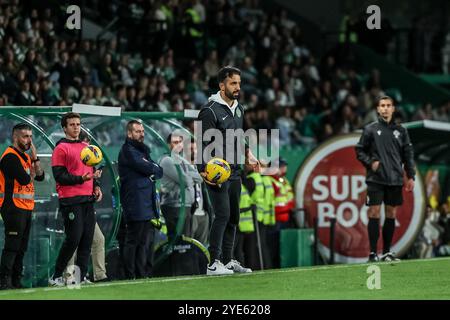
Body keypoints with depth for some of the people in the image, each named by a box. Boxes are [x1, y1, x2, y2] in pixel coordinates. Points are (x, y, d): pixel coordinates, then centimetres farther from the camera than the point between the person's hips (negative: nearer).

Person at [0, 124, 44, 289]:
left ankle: (16, 281, 16)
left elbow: (40, 176, 11)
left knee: (21, 248, 11)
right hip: (13, 207, -10)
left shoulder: (26, 157, 18)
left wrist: (35, 157, 2)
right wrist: (32, 172, 1)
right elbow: (25, 179, -21)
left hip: (26, 207, 10)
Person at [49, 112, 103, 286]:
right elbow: (59, 176, -10)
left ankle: (81, 277, 5)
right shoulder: (61, 148, -4)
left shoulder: (86, 147, 20)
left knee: (87, 239, 2)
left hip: (88, 199, 7)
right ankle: (56, 277, -4)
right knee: (73, 238, -13)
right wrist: (81, 179, -20)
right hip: (70, 200, -7)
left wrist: (96, 186, 10)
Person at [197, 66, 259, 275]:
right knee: (222, 215, -16)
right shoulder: (210, 110, -12)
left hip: (235, 172, 9)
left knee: (233, 217, 11)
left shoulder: (238, 109, 15)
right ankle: (214, 264, -15)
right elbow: (204, 144, -16)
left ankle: (228, 261, 19)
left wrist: (248, 156, 18)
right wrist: (204, 170, -26)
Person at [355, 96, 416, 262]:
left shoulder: (400, 130, 9)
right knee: (374, 213, -7)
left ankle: (387, 252, 13)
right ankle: (373, 252, -5)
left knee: (391, 214, 6)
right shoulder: (370, 129, 3)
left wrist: (411, 176, 5)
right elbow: (359, 150, 6)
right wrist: (370, 162, -10)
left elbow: (408, 154, 11)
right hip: (375, 179, -3)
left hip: (395, 180, 3)